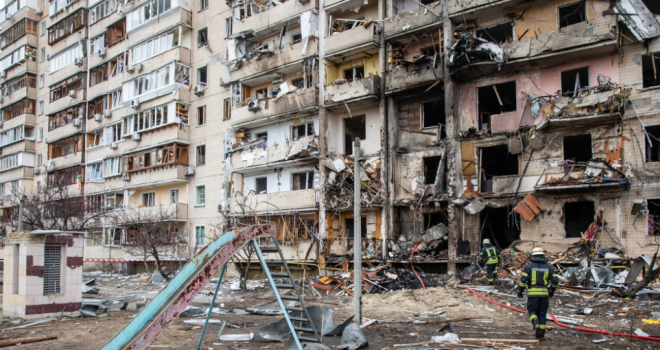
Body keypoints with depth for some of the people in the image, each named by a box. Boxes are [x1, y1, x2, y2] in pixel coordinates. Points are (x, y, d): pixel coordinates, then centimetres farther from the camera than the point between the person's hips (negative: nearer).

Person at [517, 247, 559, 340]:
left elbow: (523, 280, -9)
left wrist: (520, 291, 2)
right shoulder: (548, 267, 6)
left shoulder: (529, 266, -2)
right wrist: (552, 291, 19)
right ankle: (540, 334, 11)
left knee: (532, 311, 11)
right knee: (542, 313, 11)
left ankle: (536, 324, -18)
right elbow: (555, 281, 3)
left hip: (532, 293, -2)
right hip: (544, 293, 2)